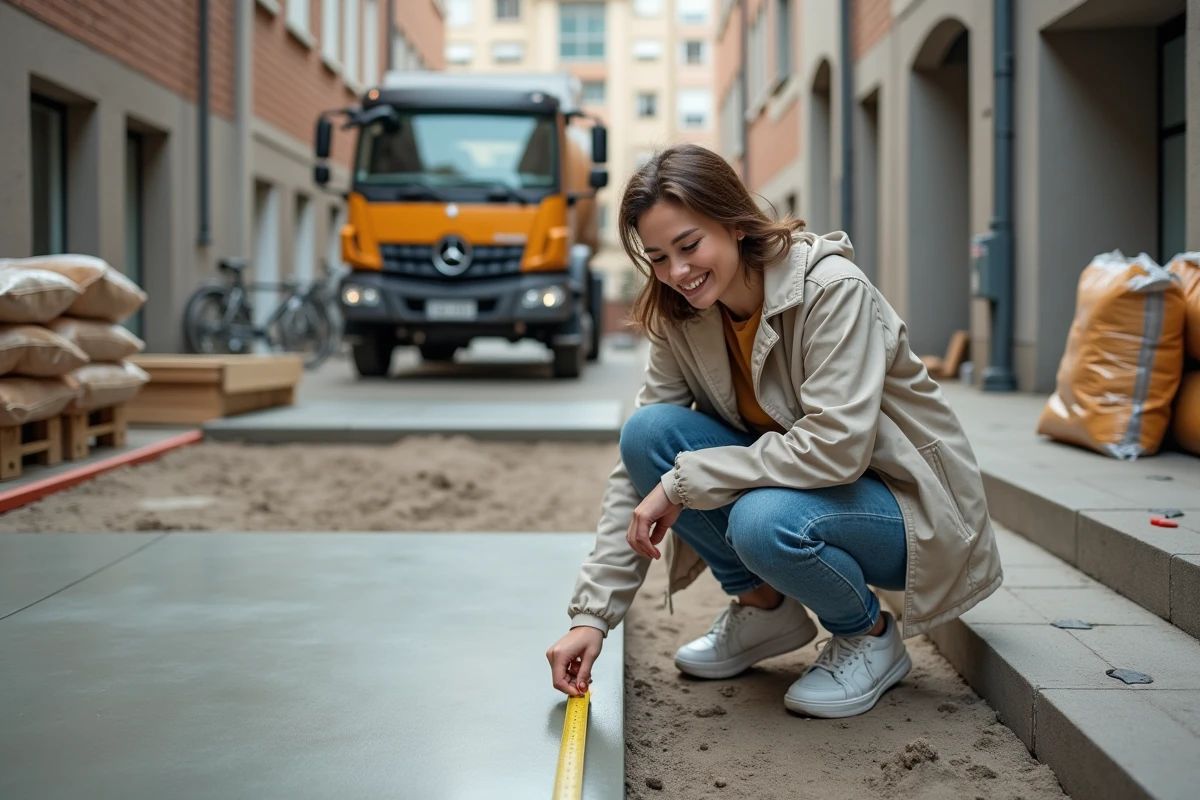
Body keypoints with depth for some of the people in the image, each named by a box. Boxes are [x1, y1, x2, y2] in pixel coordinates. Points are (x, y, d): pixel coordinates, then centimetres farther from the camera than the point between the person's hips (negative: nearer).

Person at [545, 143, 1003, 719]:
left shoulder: (832, 289, -24)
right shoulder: (680, 321, -6)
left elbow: (836, 446, -32)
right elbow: (637, 471, -7)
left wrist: (685, 480, -27)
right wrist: (591, 615, -14)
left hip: (904, 505, -6)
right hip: (794, 482, 6)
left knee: (765, 520, -37)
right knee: (648, 432, -16)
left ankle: (870, 636, -3)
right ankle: (763, 608, 3)